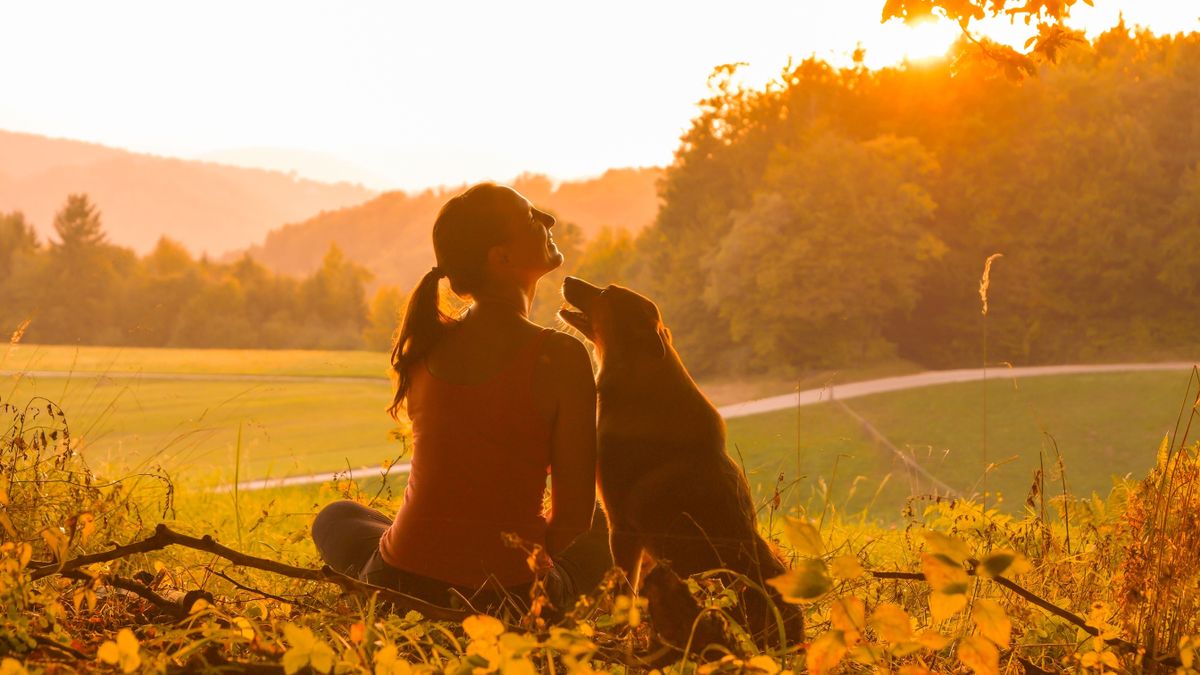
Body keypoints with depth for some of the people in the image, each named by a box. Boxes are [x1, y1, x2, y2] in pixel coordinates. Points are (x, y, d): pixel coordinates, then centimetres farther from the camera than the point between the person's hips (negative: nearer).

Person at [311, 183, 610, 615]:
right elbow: (574, 515, -9)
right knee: (608, 525, 32)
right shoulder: (561, 357, -14)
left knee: (335, 518, 38)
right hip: (512, 594, -2)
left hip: (402, 584, 3)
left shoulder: (423, 344, 0)